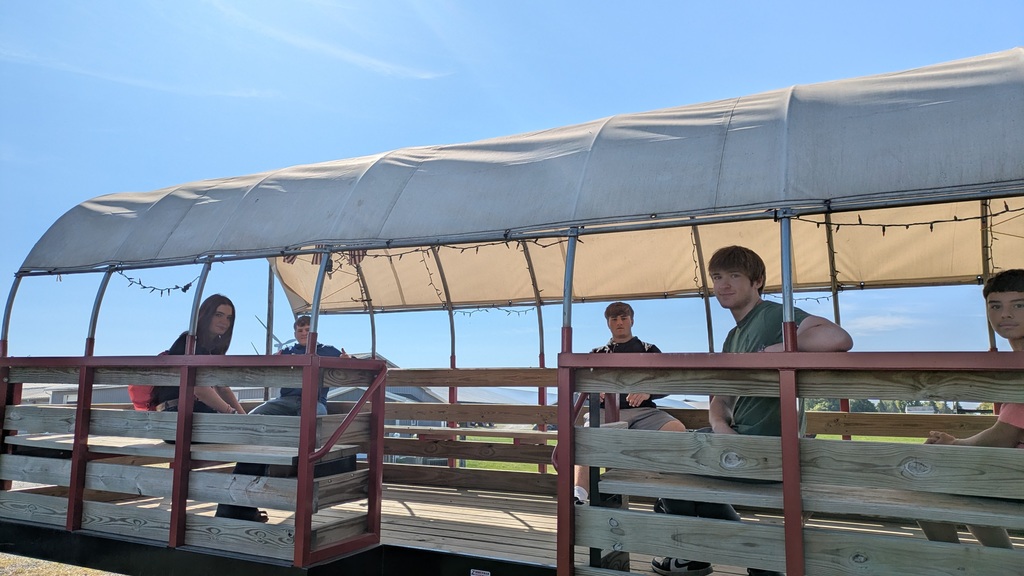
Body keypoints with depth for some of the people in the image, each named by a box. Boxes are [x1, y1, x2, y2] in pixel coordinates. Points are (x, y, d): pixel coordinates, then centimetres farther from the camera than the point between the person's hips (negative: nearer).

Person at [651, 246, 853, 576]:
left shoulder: (774, 314, -14)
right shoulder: (732, 338, 16)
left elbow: (840, 339, -31)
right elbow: (720, 398, 12)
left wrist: (775, 350, -26)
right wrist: (719, 425, -10)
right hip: (737, 437, 10)